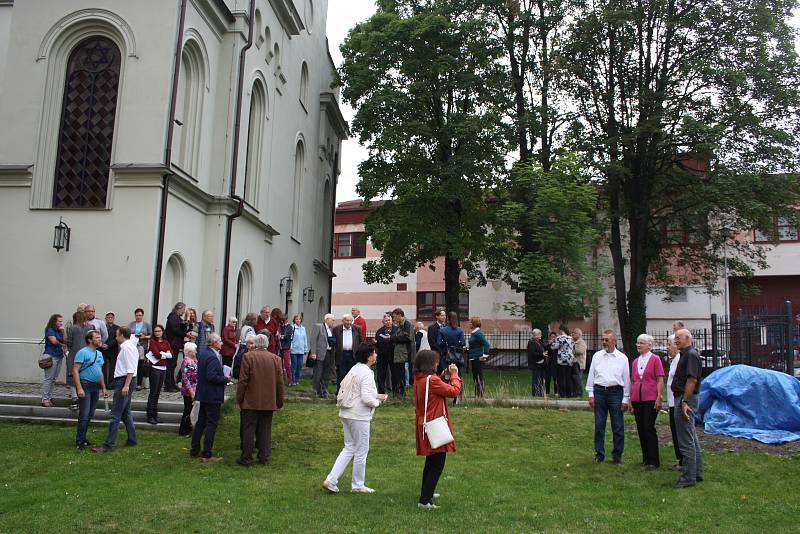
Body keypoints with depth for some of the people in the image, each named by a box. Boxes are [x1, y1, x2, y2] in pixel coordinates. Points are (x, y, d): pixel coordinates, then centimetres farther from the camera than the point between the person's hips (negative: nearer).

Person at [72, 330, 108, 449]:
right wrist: (79, 388, -21)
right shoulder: (83, 352, -8)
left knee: (90, 414, 10)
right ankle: (80, 441, -1)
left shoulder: (99, 353, 16)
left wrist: (104, 388, 20)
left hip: (96, 387, 8)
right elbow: (75, 370, -14)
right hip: (85, 385, -8)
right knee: (84, 414, -8)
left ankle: (83, 437, 20)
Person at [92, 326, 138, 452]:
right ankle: (132, 440, 24)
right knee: (126, 413, 17)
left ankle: (108, 445, -8)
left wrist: (126, 385, -26)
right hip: (125, 381, 11)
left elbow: (130, 370, -22)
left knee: (115, 415, -9)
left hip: (124, 380, -11)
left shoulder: (127, 347, -14)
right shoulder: (127, 347, 18)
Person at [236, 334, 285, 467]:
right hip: (269, 402, 3)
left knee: (248, 430, 4)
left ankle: (246, 458, 8)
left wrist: (239, 399, 1)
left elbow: (243, 380, -8)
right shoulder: (275, 358, 2)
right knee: (265, 430, 11)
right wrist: (280, 401, 14)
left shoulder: (248, 357, -8)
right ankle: (264, 457, 15)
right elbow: (280, 382, 5)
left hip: (251, 401, -3)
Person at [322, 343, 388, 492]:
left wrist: (376, 395, 13)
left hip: (346, 414, 9)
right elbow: (367, 398, -25)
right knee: (361, 450, 7)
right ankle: (358, 485, 21)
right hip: (359, 416, -9)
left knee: (349, 448, 17)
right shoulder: (366, 373, -19)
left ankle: (331, 480, 12)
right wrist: (377, 401, -5)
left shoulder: (354, 369, 9)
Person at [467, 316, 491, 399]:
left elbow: (486, 344, -23)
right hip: (473, 358, 10)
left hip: (478, 359, -10)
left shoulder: (478, 333, -16)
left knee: (478, 377, -6)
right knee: (475, 377, 14)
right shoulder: (473, 333, 14)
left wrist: (485, 355, -19)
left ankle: (480, 396, -1)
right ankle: (477, 396, 21)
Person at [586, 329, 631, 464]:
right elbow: (591, 376, 10)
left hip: (615, 392, -2)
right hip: (599, 391, 2)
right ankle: (599, 454, 17)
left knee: (618, 427, 3)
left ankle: (617, 455, 14)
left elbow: (626, 379, 4)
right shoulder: (597, 356, 8)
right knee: (599, 426, 6)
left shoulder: (622, 358, 3)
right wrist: (591, 395, 5)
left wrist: (626, 399, 1)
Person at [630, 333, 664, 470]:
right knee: (641, 429, 9)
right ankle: (645, 458, 19)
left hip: (650, 399, -6)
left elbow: (660, 380, -6)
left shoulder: (655, 359, -3)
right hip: (637, 400, 6)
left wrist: (659, 398, -12)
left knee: (649, 429, -8)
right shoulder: (635, 361, 14)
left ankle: (653, 461, -2)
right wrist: (630, 400, 17)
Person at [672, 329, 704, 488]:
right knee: (692, 439, 16)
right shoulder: (686, 354, 18)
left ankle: (689, 477, -2)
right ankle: (697, 473, 24)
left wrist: (684, 402, -25)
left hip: (686, 399, -11)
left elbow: (692, 380, -24)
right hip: (684, 399, 11)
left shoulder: (691, 354, -15)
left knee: (686, 441, -7)